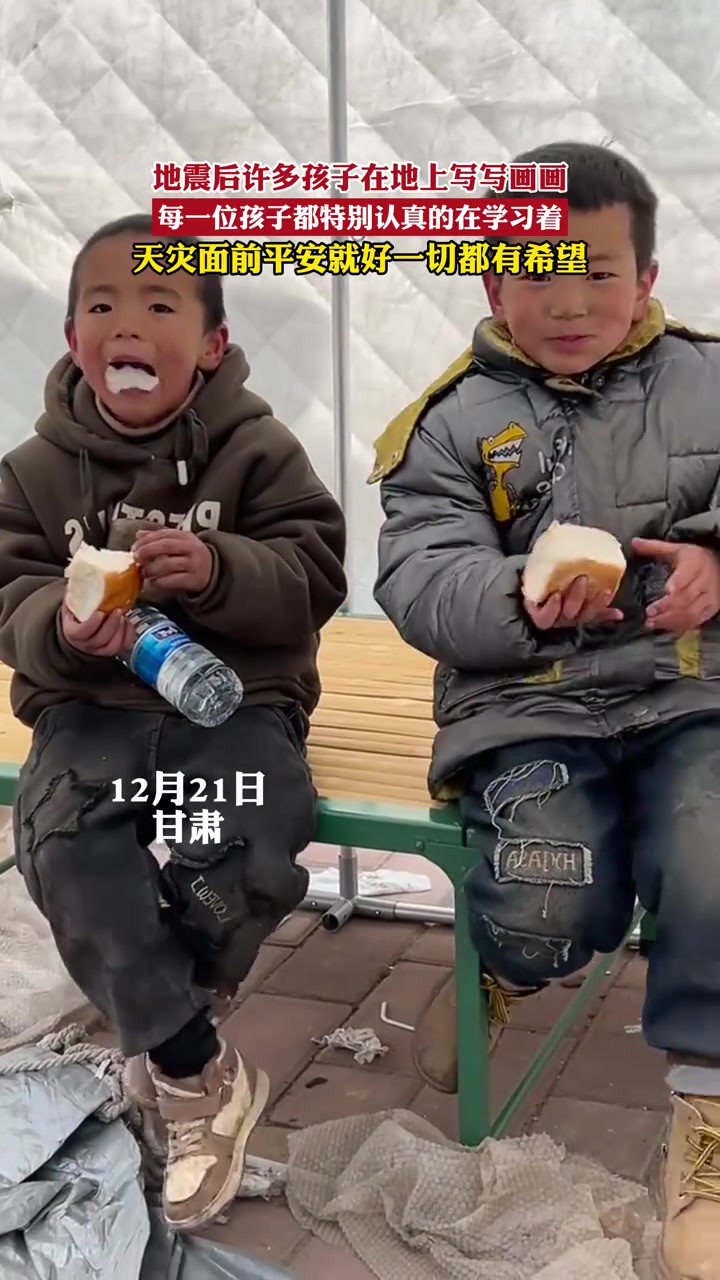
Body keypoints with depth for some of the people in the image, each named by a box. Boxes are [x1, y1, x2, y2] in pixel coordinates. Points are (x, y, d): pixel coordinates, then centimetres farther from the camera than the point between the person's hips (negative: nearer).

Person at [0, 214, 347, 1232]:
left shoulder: (258, 451, -2)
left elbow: (316, 576, -8)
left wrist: (219, 572, -27)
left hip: (237, 698, -1)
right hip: (89, 708, 2)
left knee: (253, 843, -30)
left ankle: (152, 1018, 4)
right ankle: (199, 1074, -12)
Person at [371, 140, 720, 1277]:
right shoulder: (454, 421, 4)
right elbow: (419, 581, -6)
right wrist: (523, 600, -27)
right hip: (529, 706, -1)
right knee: (555, 907, -25)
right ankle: (499, 964, 16)